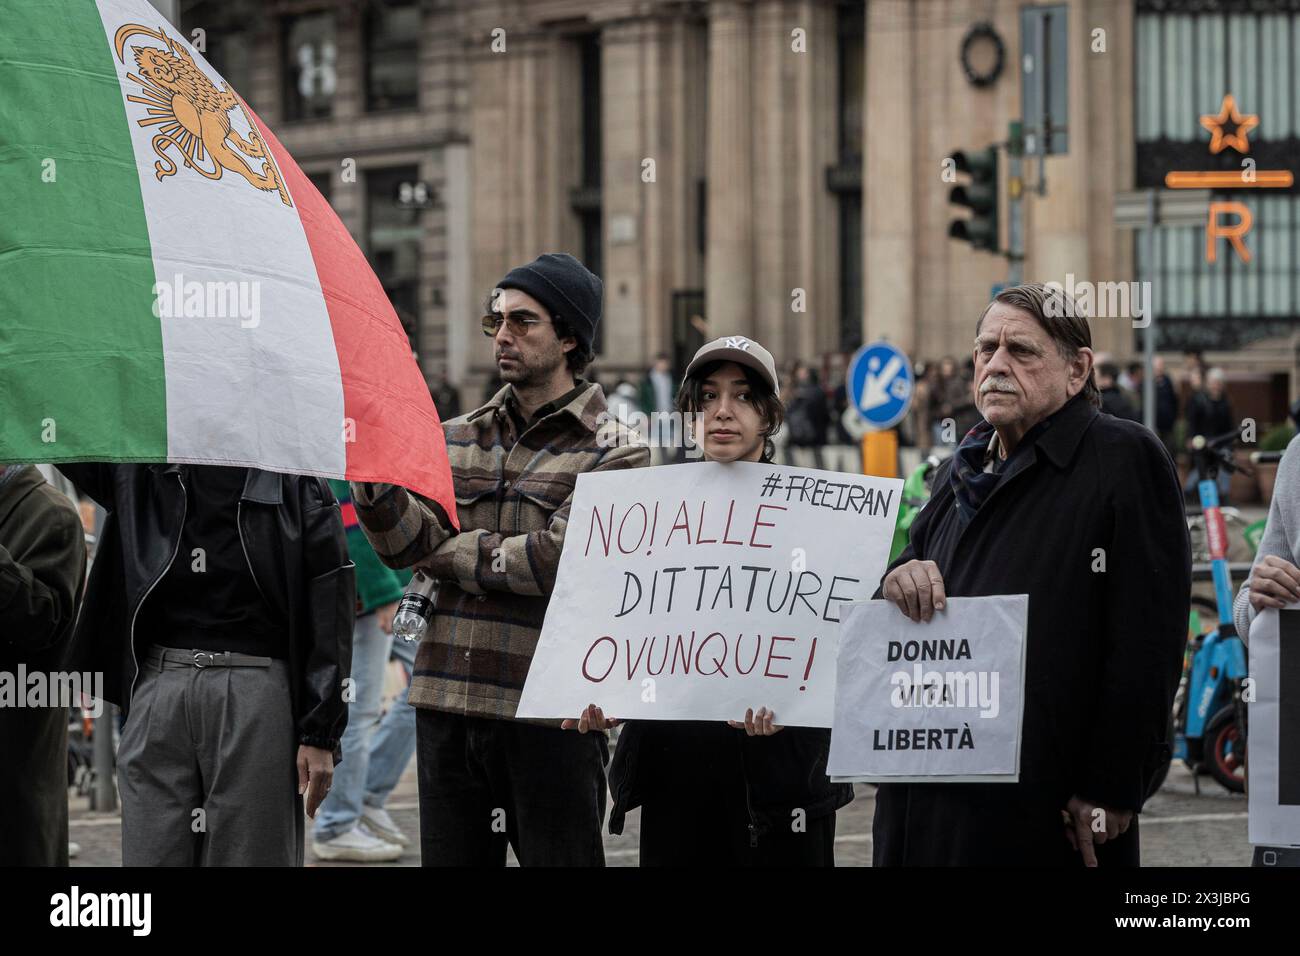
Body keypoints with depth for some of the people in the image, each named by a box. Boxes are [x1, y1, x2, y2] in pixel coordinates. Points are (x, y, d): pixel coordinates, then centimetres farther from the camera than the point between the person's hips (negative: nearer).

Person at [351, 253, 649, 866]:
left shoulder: (614, 451, -1)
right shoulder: (457, 440, 15)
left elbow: (555, 558, -14)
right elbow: (407, 544, 2)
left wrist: (448, 554, -4)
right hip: (447, 704, 4)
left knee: (559, 858, 1)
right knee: (450, 859, 9)